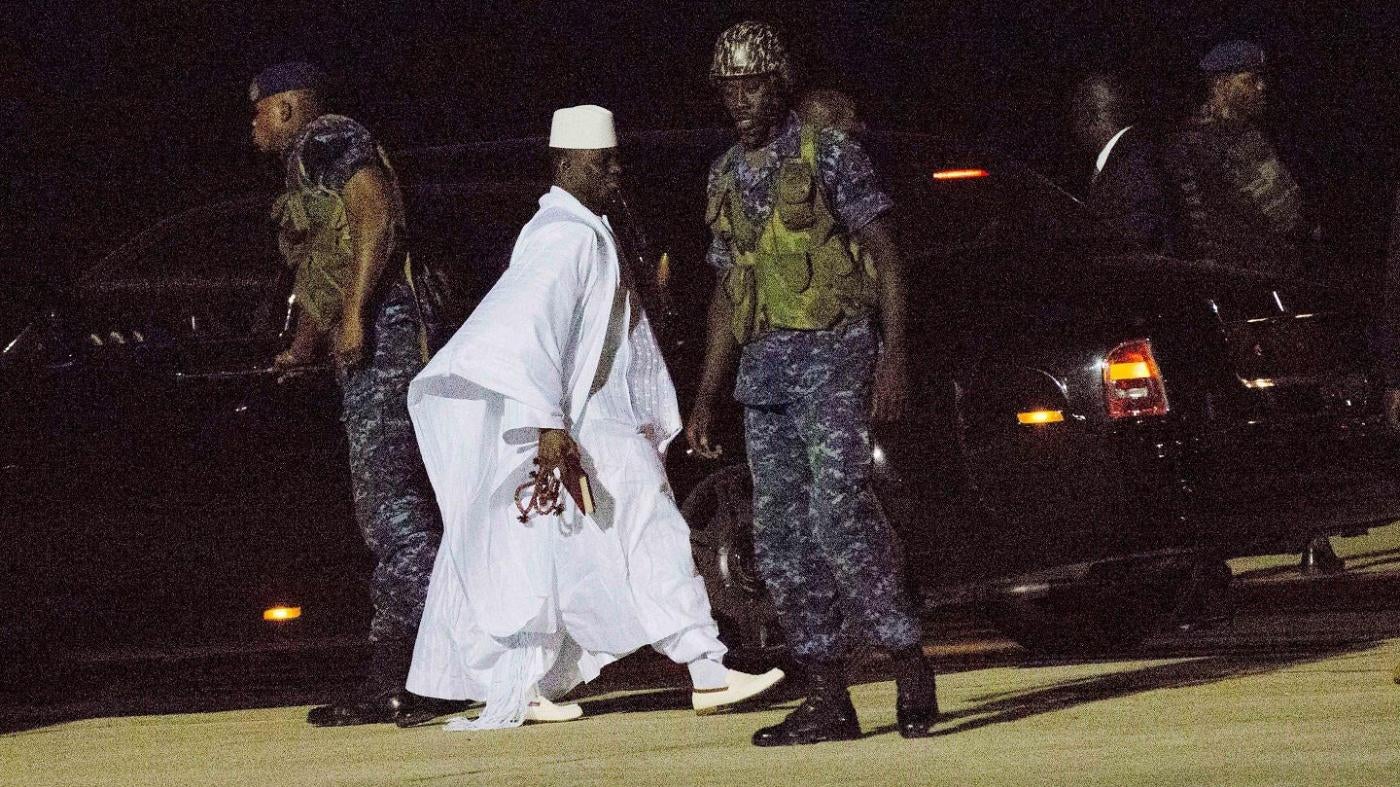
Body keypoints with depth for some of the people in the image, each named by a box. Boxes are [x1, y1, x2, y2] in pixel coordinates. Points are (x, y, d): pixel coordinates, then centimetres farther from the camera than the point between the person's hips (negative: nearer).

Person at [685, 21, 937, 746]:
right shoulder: (726, 177, 16)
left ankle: (909, 666, -6)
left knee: (838, 516, -17)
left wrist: (894, 359, -14)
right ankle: (827, 701, 4)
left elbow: (886, 256, -4)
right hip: (762, 366, 7)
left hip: (831, 356, -7)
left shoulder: (828, 156, -3)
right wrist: (705, 400, 18)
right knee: (780, 537, 1)